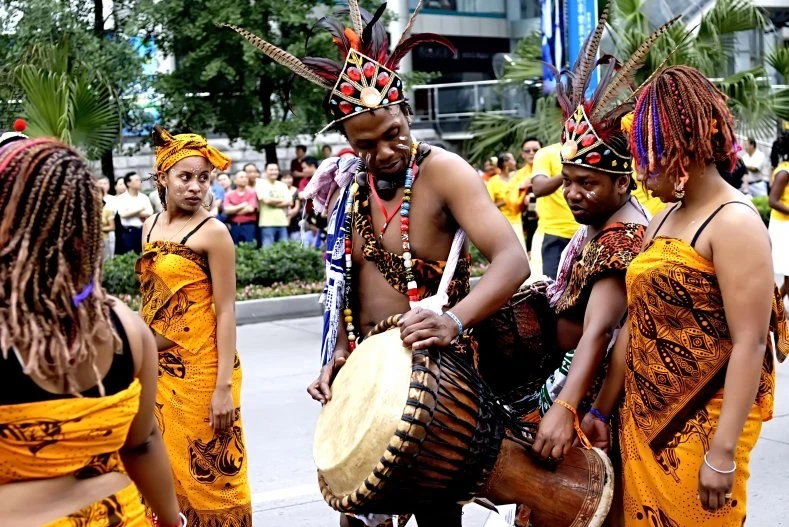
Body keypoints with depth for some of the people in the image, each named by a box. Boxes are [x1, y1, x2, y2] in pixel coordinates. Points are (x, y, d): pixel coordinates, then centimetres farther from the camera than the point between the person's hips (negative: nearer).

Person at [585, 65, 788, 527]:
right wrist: (601, 409, 11)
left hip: (702, 427, -7)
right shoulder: (663, 221, 10)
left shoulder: (734, 223, -15)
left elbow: (750, 344, -20)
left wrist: (723, 452, -23)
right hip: (646, 421, 8)